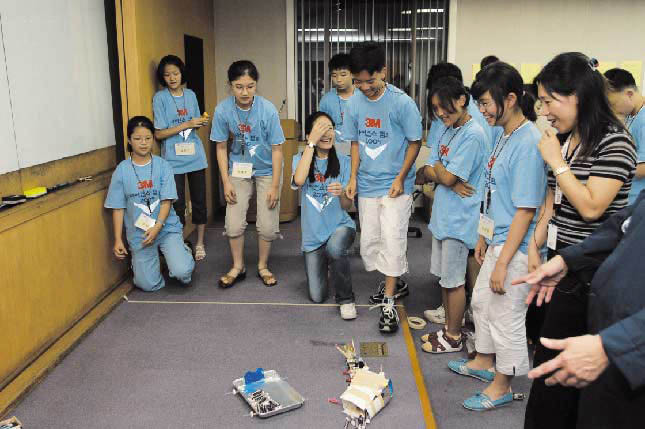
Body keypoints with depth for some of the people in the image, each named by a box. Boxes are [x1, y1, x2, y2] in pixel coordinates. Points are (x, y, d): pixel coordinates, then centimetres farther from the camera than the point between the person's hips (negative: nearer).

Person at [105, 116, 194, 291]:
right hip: (138, 233, 1)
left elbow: (167, 201, -8)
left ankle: (183, 251, 16)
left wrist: (157, 227, -21)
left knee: (182, 272, -19)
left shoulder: (163, 166, -4)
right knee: (148, 284, 1)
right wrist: (118, 240, -2)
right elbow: (118, 208, 1)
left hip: (167, 227, -1)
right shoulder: (122, 170, -2)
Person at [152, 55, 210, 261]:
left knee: (199, 201, 8)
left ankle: (200, 243, 23)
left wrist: (201, 123, -5)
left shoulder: (190, 95, 8)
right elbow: (159, 133, -9)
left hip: (195, 156, 3)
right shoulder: (160, 98, -4)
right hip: (174, 159, -3)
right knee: (178, 205, 3)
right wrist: (186, 125, -15)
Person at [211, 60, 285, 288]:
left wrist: (275, 186, -14)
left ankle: (263, 266, 24)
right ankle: (238, 267, 22)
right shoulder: (223, 110, -16)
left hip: (266, 171, -1)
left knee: (267, 225, 0)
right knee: (233, 224, -1)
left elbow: (276, 149, -15)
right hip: (238, 169, 2)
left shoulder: (268, 110, -22)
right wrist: (226, 182, -8)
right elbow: (221, 147, -5)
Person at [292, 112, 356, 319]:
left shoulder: (343, 162, -1)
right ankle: (326, 265, 38)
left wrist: (342, 193, -28)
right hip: (313, 234, 1)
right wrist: (312, 143, -23)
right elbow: (299, 180, -25)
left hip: (340, 226, -1)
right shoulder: (300, 159, 0)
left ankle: (345, 298, -13)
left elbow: (347, 206, -4)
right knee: (317, 297, 3)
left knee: (334, 248, -39)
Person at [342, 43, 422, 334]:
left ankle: (388, 304, 3)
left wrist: (400, 178, -12)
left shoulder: (402, 102, -14)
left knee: (392, 240, -8)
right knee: (369, 242, 11)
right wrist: (353, 177, 2)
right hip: (367, 185, 5)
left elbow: (414, 142, -7)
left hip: (395, 185, -5)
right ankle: (393, 282, 35)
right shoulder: (355, 104, 0)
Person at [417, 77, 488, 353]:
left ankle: (453, 338, 19)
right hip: (442, 215, 9)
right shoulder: (449, 131, 11)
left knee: (454, 280, 3)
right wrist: (443, 175, -12)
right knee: (444, 276, 17)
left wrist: (438, 167, -1)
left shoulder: (473, 135, -17)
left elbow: (448, 178, -21)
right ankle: (449, 328, 32)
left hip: (459, 219, -9)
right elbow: (429, 171, 7)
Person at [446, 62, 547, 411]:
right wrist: (484, 237, 18)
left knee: (506, 317, 7)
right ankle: (484, 361, 46)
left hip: (515, 249, -9)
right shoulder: (503, 134, 6)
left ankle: (501, 386, 28)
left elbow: (526, 210, -23)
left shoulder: (529, 143, -23)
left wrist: (502, 263, -21)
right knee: (481, 302, 23)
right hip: (497, 239, 10)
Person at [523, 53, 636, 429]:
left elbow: (591, 207, -21)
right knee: (553, 361, 16)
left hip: (589, 274, -8)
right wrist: (536, 245, 13)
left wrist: (556, 162, -15)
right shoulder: (566, 140, 8)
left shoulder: (614, 142, -14)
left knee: (554, 363, -2)